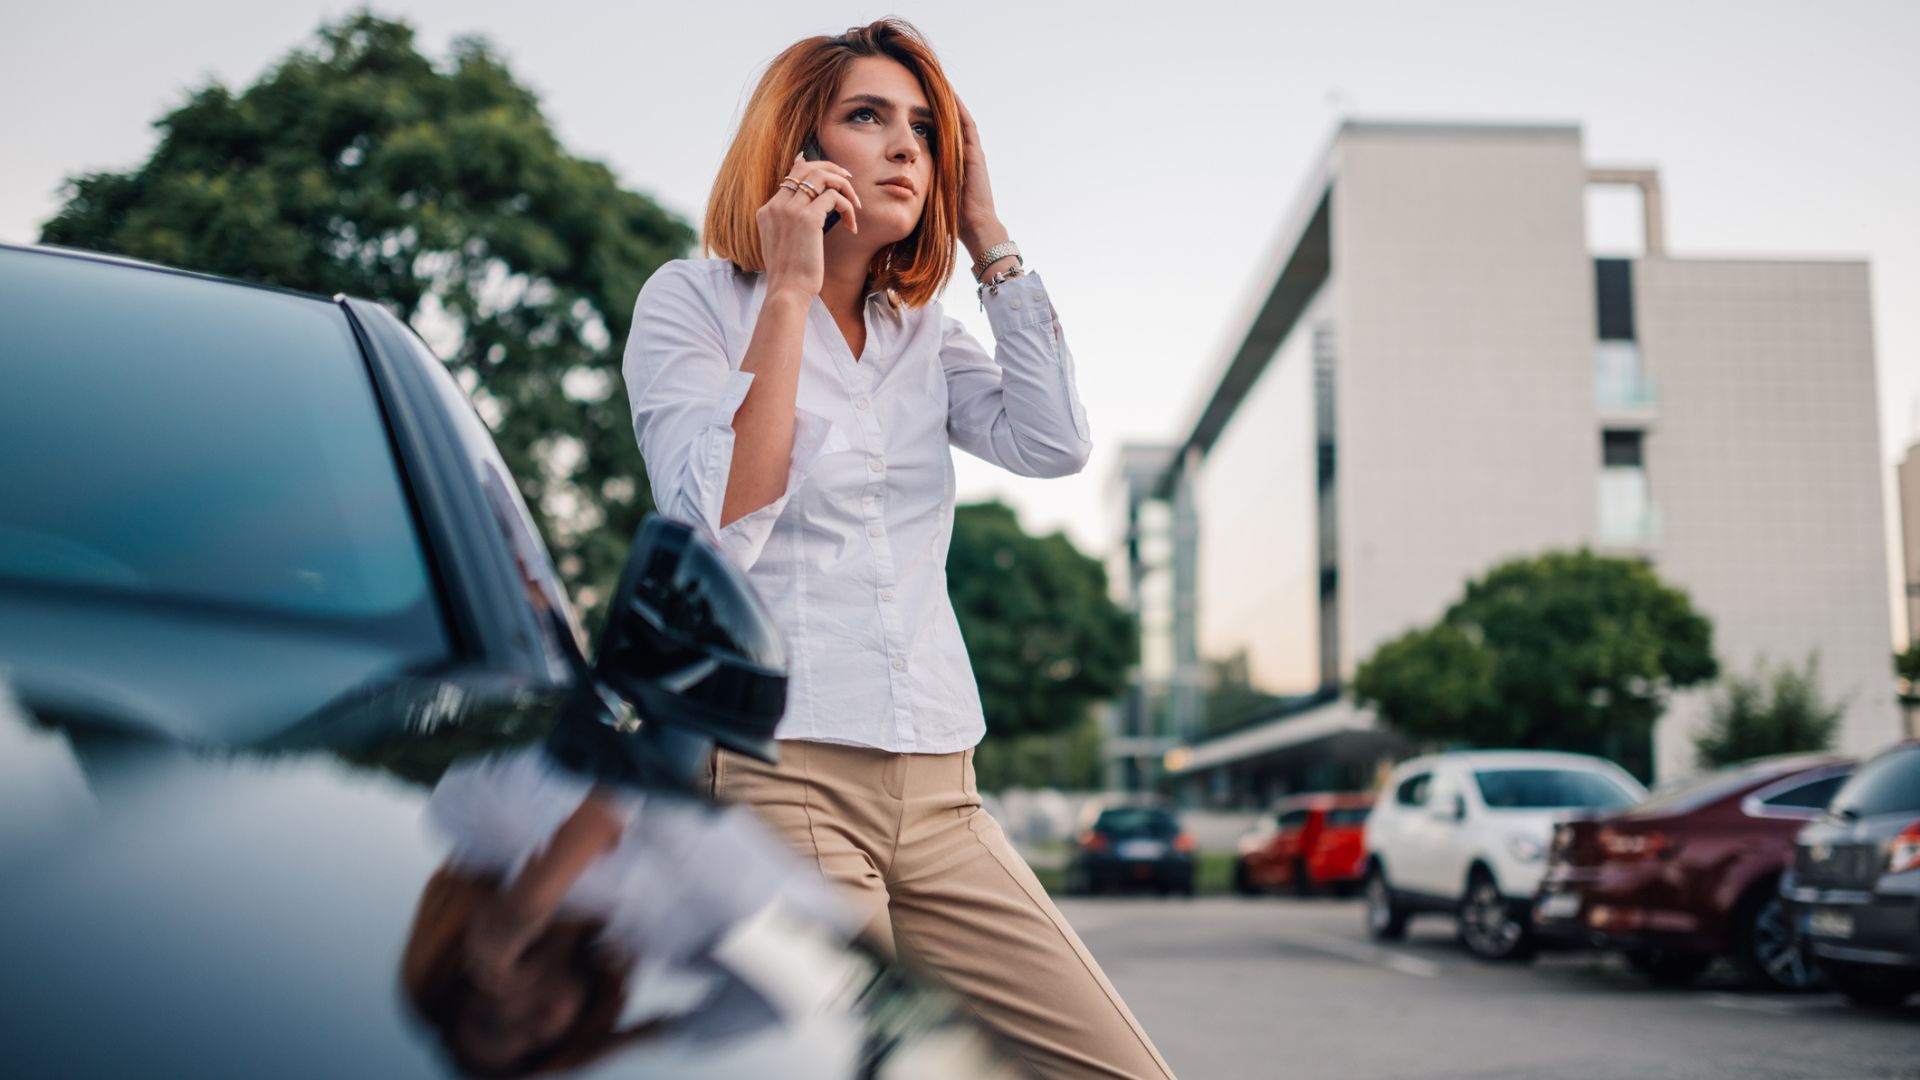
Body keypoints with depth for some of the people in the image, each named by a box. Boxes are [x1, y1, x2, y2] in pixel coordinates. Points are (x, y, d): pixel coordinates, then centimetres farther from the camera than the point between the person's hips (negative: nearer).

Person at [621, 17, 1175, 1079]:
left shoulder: (924, 334, 17)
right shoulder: (689, 301, 1)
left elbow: (1054, 443, -1)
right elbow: (722, 530, -13)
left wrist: (987, 235, 4)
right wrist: (790, 291, -10)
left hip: (936, 793, 6)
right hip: (774, 771, -6)